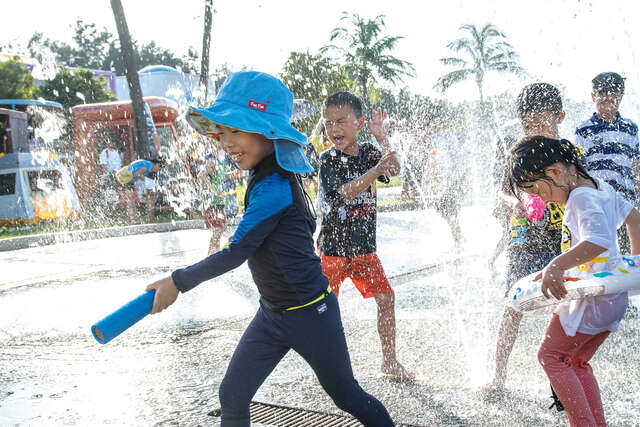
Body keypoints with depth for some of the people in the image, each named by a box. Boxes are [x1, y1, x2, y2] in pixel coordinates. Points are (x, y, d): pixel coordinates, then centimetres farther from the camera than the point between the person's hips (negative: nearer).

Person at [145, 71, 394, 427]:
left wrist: (179, 281, -14)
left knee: (347, 396, 9)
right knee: (232, 396, 4)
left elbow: (236, 253, -24)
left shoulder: (273, 188, -26)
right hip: (272, 315, 9)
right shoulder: (268, 177, 3)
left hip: (309, 314, -9)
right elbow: (307, 225, 17)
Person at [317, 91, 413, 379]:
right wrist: (375, 170, -32)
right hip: (333, 246, -4)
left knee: (385, 297, 2)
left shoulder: (368, 153, 4)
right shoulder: (328, 159, -10)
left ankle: (389, 361, 15)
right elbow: (346, 193, -23)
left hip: (364, 245, 4)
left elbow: (394, 170, -10)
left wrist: (382, 139, -17)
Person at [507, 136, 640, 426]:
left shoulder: (581, 198, -20)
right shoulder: (600, 187, 11)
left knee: (550, 355, 3)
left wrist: (556, 266, -43)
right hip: (614, 298, 10)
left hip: (590, 301, -10)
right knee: (577, 362, 19)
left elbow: (599, 241, -36)